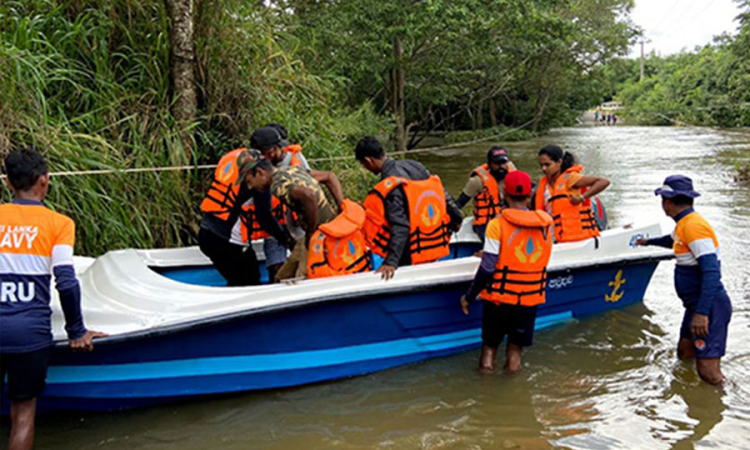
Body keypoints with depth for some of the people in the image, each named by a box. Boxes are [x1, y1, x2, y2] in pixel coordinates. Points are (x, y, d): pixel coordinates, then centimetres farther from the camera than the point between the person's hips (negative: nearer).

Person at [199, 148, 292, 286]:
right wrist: (286, 238, 1)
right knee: (251, 283, 8)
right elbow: (264, 216, -12)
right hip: (229, 242, -8)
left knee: (236, 283, 20)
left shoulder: (232, 157, 10)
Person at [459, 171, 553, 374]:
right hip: (531, 300, 3)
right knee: (516, 345, 20)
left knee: (489, 343, 17)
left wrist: (469, 297, -3)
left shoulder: (498, 224, -13)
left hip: (500, 298, -3)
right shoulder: (545, 224, -1)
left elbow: (487, 269, -16)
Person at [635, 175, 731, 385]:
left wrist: (701, 313, -32)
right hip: (695, 304, 10)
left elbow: (711, 272, -28)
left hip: (709, 305, -10)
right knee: (684, 354, 18)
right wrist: (648, 241, 55)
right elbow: (672, 241, 36)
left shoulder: (694, 226, -21)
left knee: (709, 373, -12)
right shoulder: (683, 223, 10)